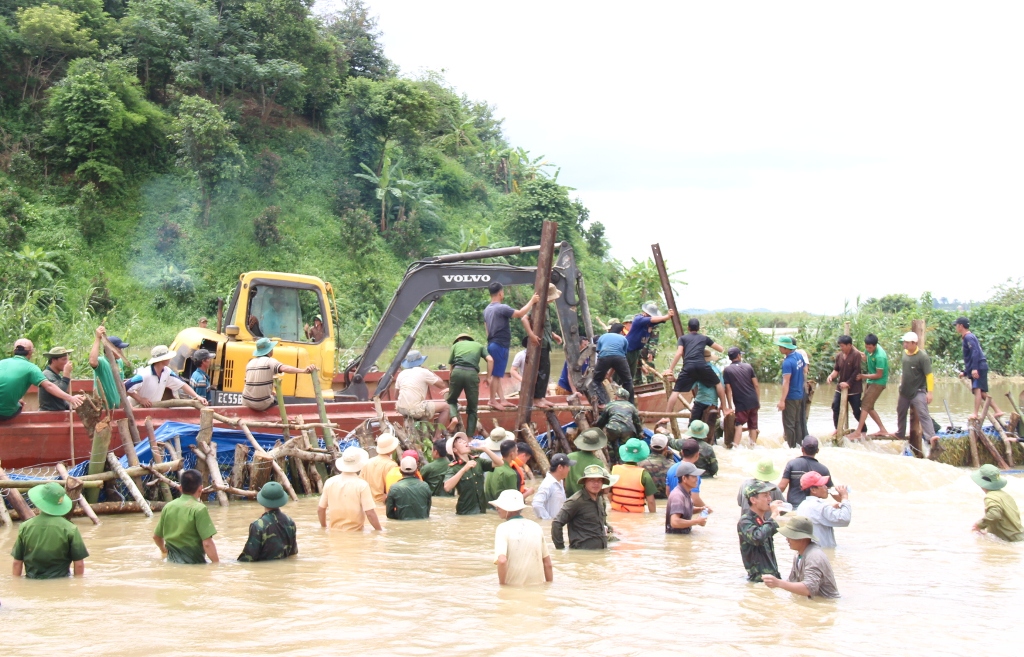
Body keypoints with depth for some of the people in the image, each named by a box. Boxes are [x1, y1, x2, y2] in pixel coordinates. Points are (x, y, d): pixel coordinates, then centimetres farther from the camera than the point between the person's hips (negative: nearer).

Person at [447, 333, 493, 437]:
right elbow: (490, 360, 9)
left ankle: (454, 417, -8)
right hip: (472, 373, 0)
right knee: (472, 408, 12)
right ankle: (469, 436, 6)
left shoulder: (456, 345, 26)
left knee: (451, 400, 21)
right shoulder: (479, 346, 27)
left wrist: (450, 385, 35)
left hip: (457, 371, 0)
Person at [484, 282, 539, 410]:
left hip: (492, 344, 10)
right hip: (500, 345, -10)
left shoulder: (487, 309, 13)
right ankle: (493, 401, -5)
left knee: (497, 374, 11)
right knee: (496, 375, -7)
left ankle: (502, 400, 15)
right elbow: (520, 313, -21)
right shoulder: (501, 308, -16)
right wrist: (532, 301, -10)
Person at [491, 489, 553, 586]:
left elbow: (502, 560, -21)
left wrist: (502, 585, -9)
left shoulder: (503, 528, -7)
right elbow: (547, 564, 11)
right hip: (538, 584, 4)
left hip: (513, 586, -4)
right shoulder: (536, 527, 7)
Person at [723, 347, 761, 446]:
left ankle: (735, 446, -17)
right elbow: (756, 385, 4)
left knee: (739, 424, -3)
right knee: (753, 426, 12)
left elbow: (728, 389, -7)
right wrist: (758, 401, 12)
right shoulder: (748, 366, 5)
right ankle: (753, 445, 16)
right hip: (753, 401, 3)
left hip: (741, 403, -3)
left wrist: (730, 406, -3)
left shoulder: (727, 370, -3)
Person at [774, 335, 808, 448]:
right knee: (798, 421, 18)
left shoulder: (787, 362, -24)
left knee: (789, 423, 1)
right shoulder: (799, 356, 1)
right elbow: (805, 371, 15)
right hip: (800, 395, 9)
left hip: (791, 397, -8)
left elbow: (786, 382, -28)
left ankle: (792, 446, 5)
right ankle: (799, 442, 26)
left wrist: (782, 400, -29)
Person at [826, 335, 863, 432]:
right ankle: (837, 429, 14)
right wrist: (831, 376, -10)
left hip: (854, 389, -6)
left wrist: (848, 383, -20)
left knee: (856, 411, 2)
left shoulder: (856, 355, -15)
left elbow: (856, 371, -18)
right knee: (835, 407, 1)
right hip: (841, 387, 6)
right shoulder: (839, 356, 3)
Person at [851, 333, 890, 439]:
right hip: (870, 381, 9)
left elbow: (879, 375, -22)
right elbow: (865, 358, 18)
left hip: (878, 382, -9)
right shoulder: (869, 349, -4)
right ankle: (882, 429, 19)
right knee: (869, 407, 11)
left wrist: (863, 376, -19)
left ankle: (858, 432, -10)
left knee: (865, 406, -11)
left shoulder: (880, 356, -28)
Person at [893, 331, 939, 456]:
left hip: (918, 392, -8)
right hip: (904, 391, 8)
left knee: (923, 414, -19)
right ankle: (900, 436, 40)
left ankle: (932, 438, -29)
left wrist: (929, 392, -23)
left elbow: (929, 375, -19)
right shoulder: (905, 353, 3)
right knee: (901, 413, 21)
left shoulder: (922, 356, -18)